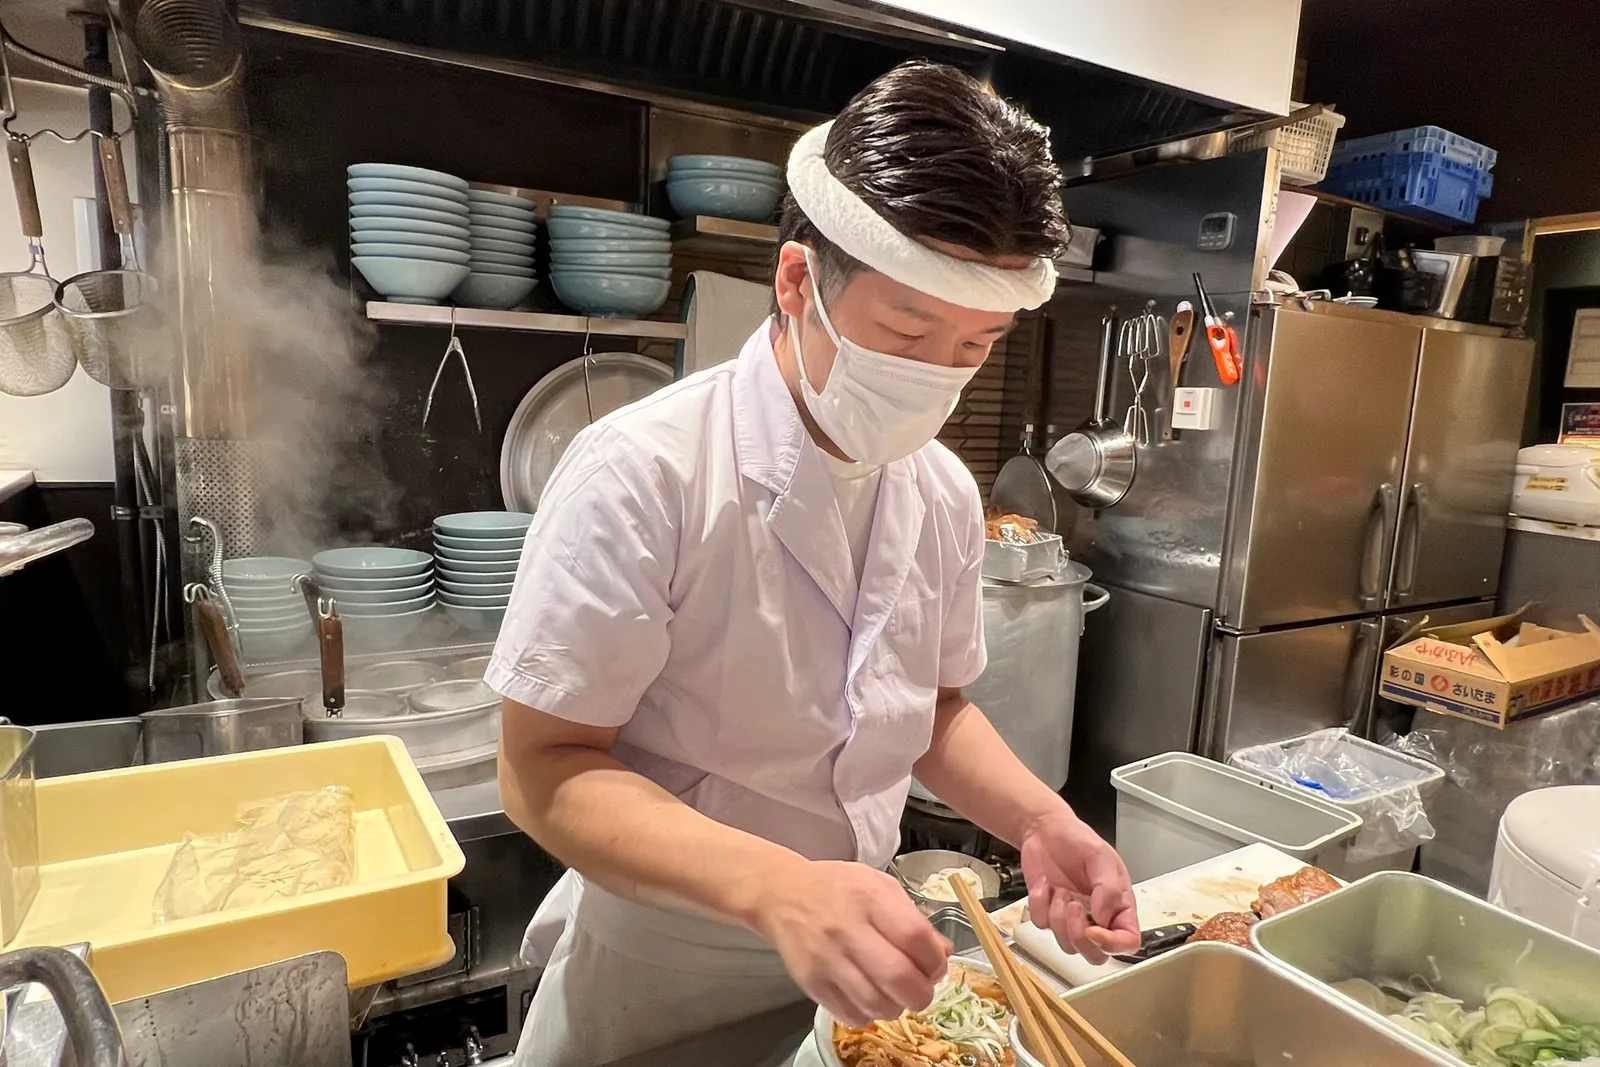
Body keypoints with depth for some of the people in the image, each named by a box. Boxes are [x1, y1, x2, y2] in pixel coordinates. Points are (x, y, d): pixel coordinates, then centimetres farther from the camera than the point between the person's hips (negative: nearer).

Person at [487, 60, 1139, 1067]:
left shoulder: (945, 492, -6)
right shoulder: (645, 473, -24)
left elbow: (932, 708, 6)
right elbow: (545, 768, -21)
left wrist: (1038, 818, -11)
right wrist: (775, 887, -34)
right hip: (656, 983, -5)